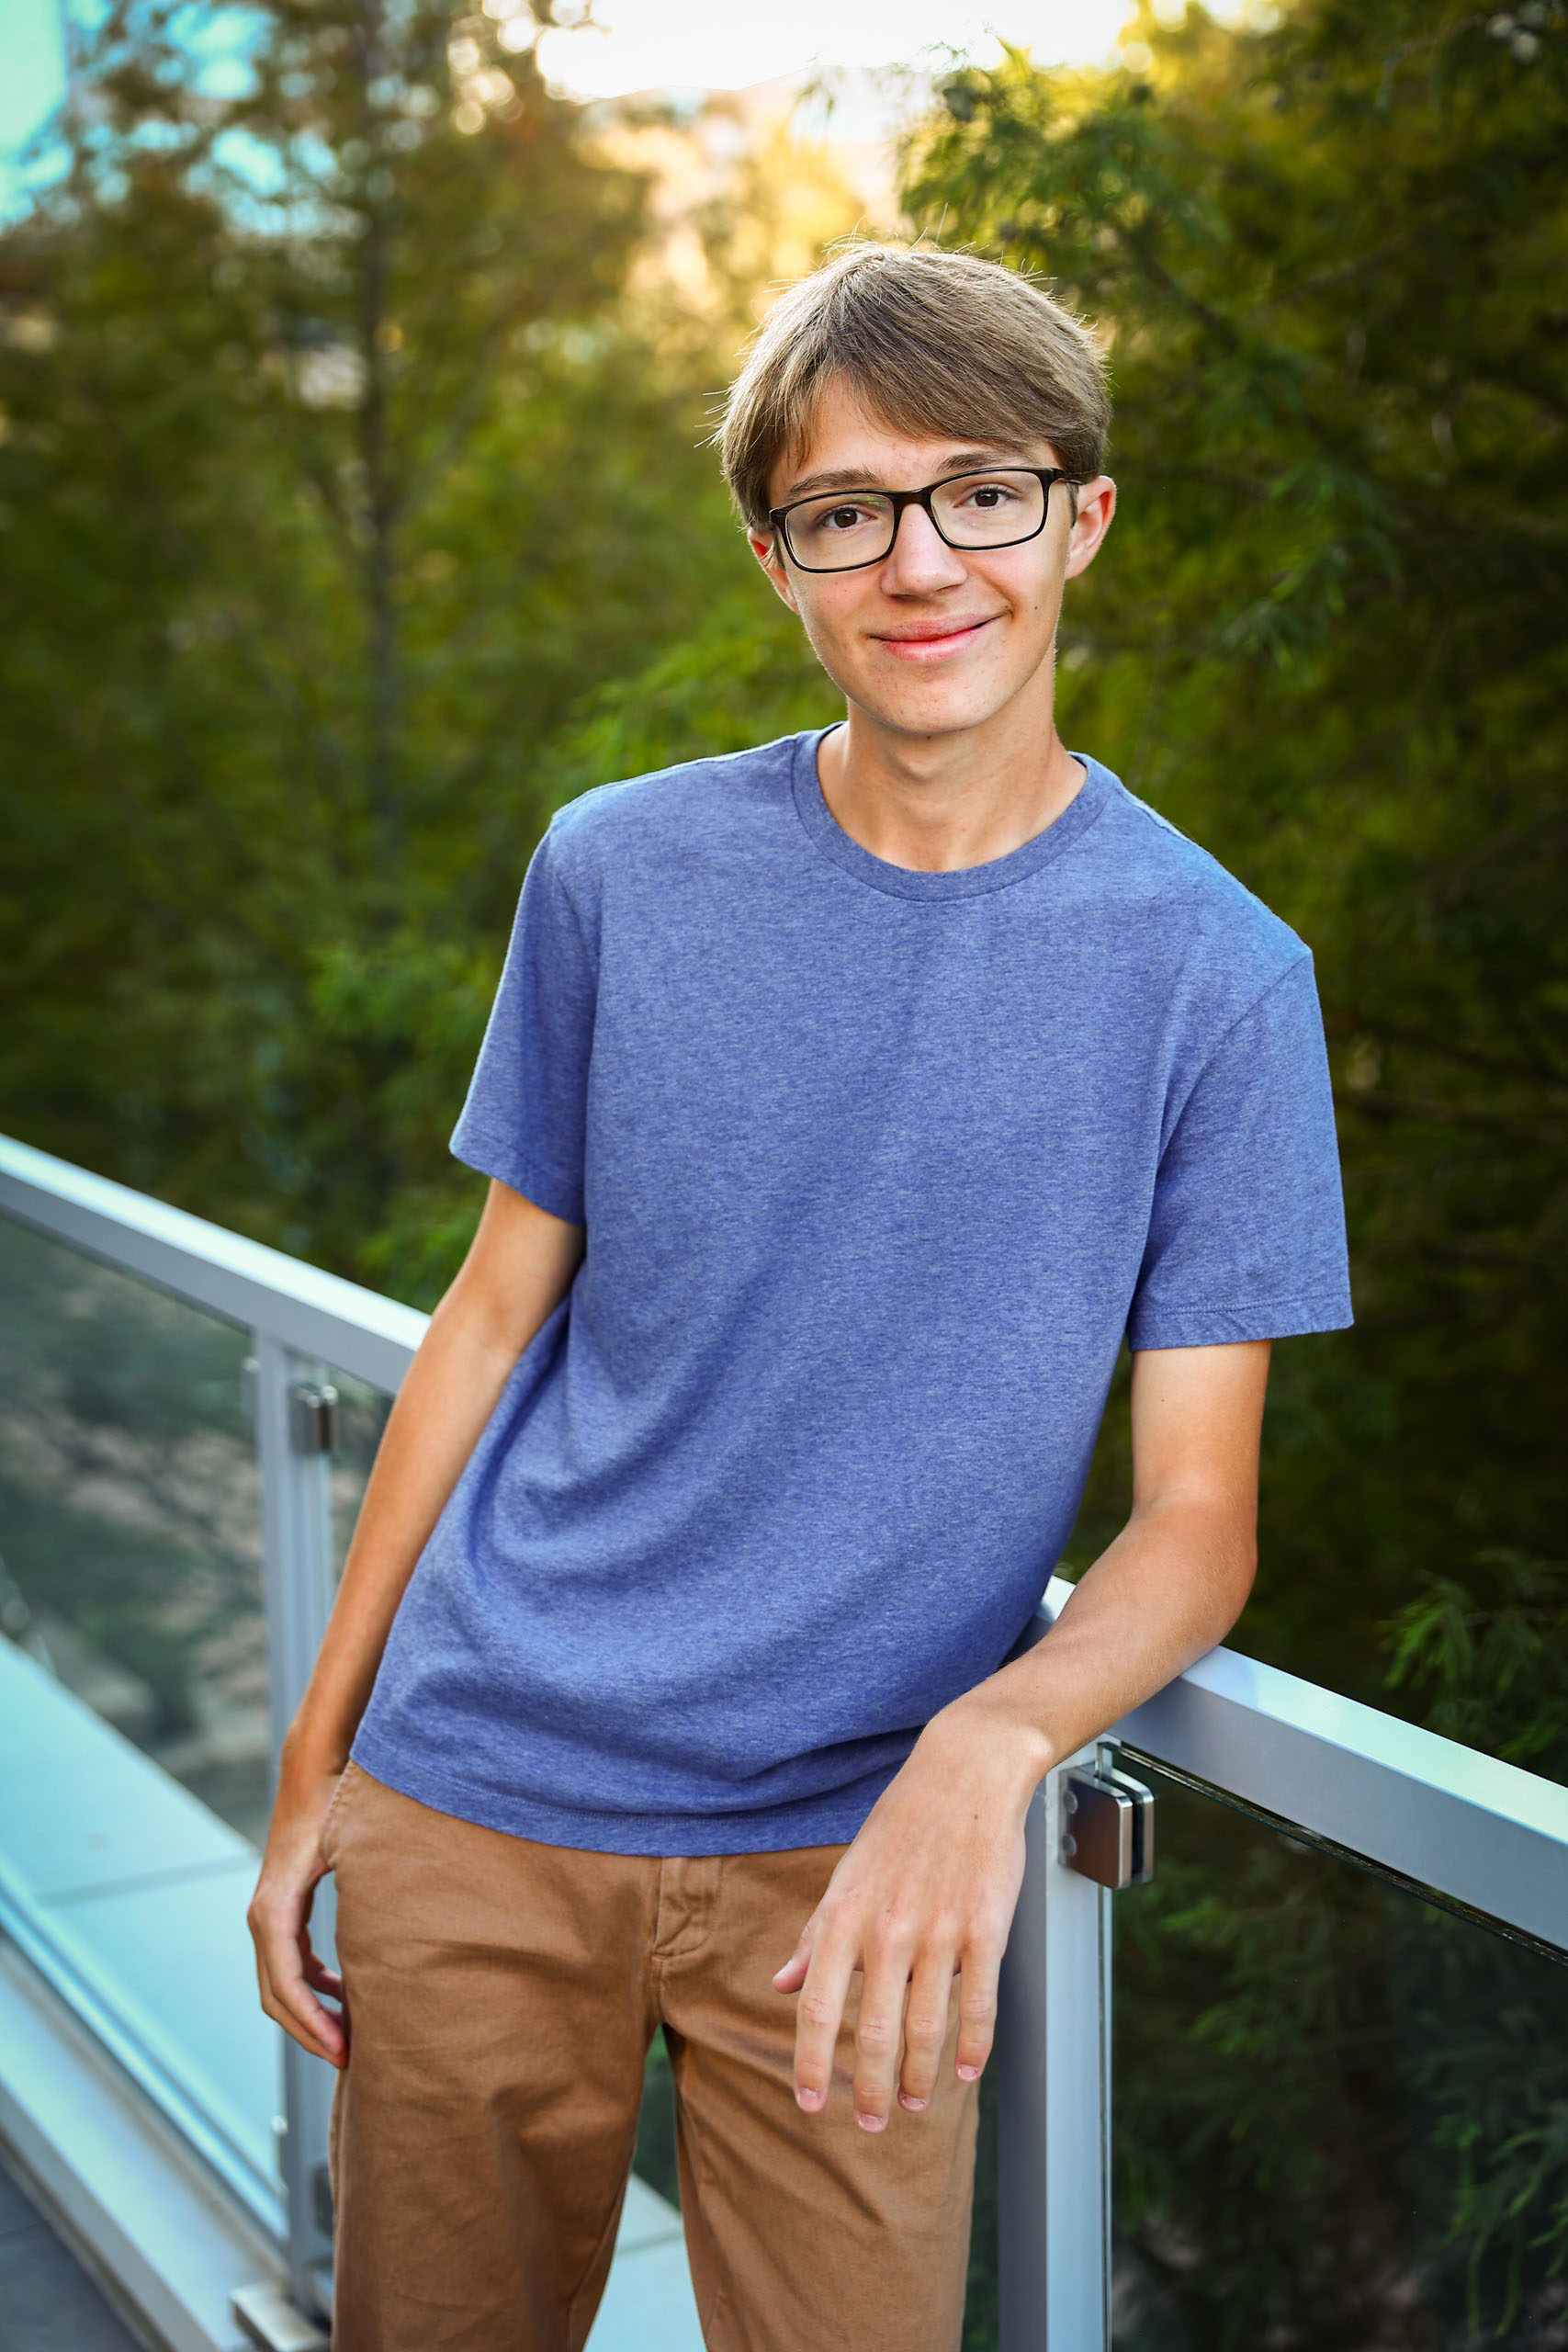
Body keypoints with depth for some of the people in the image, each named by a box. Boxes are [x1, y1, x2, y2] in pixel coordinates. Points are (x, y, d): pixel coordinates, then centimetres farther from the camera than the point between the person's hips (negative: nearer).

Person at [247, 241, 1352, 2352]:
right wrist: (314, 1760, 6)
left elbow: (1199, 1516, -6)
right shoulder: (619, 873, -3)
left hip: (855, 1855, -1)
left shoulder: (1215, 971, -7)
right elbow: (495, 1321, 5)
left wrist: (987, 1743, -26)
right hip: (480, 1799, 2)